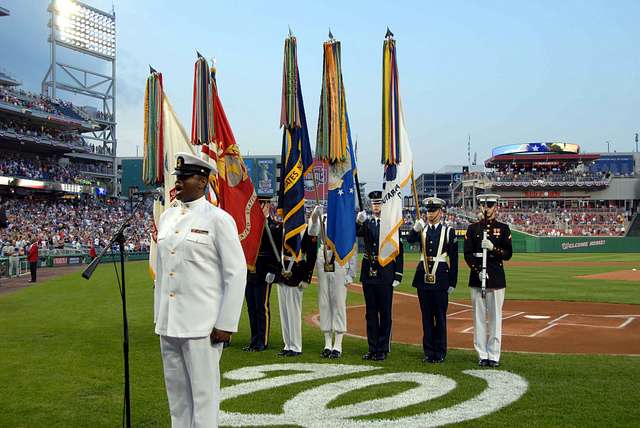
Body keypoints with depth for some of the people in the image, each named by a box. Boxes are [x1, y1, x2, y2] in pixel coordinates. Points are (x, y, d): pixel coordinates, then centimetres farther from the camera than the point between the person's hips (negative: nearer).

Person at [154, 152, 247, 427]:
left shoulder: (218, 219, -8)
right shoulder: (167, 217, 12)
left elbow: (236, 272, -10)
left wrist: (226, 324, -12)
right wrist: (158, 316, 15)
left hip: (202, 325, -6)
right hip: (168, 324, 6)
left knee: (204, 393, 0)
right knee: (176, 392, 15)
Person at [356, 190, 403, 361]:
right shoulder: (366, 224, 11)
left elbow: (399, 252, -1)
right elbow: (355, 233, -9)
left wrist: (398, 275, -6)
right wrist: (358, 222, -29)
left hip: (385, 275, -3)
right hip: (369, 274, 4)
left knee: (385, 313, 1)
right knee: (371, 313, 8)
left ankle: (382, 349, 8)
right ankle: (372, 348, 16)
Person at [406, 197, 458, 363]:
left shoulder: (448, 231, 1)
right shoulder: (421, 229, 9)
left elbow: (454, 259, 1)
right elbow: (410, 240, -12)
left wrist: (452, 282, -3)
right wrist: (415, 229, -33)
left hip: (440, 279, -3)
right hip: (423, 278, 3)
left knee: (440, 316, 2)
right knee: (426, 316, 8)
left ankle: (440, 352, 12)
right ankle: (428, 352, 15)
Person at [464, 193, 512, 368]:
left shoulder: (503, 228, 5)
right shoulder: (473, 228, 8)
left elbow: (508, 254, -1)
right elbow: (467, 255, 2)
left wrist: (493, 248, -18)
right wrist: (478, 270, -11)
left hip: (496, 279, -1)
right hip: (476, 278, 1)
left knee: (495, 318, 1)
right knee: (479, 317, 3)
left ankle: (494, 356, 8)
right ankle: (482, 355, 10)